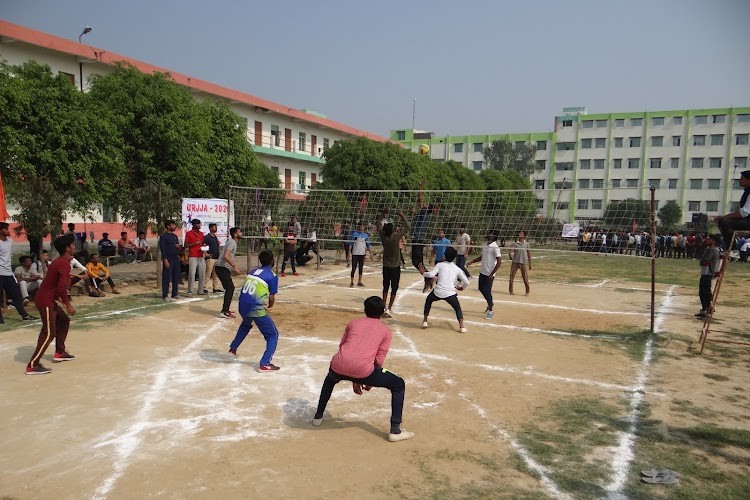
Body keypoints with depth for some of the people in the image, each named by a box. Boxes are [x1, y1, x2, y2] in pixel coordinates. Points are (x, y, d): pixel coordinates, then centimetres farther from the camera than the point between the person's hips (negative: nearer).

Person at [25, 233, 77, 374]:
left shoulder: (59, 262, 14)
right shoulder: (64, 264, -17)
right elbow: (62, 287, -24)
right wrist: (68, 305, -16)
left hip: (48, 299, 10)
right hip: (45, 301, -10)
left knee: (64, 320, 22)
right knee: (49, 333, -12)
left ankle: (59, 352, 31)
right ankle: (32, 366, -12)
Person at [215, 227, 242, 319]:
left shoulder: (232, 242, 18)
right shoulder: (232, 242, -14)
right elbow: (226, 256, -28)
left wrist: (233, 267, 26)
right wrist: (234, 266, -27)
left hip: (223, 268, 10)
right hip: (222, 267, -10)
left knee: (229, 288, 15)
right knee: (230, 288, -14)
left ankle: (225, 309, 22)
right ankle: (224, 312, -16)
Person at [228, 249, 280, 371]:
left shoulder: (251, 271, 13)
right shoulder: (272, 276, -6)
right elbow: (271, 298, -7)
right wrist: (269, 306, 16)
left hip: (243, 307, 7)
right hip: (257, 310, -7)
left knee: (246, 325, 39)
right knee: (273, 335, 6)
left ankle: (233, 348, 45)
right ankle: (264, 363, -6)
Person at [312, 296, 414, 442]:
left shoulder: (353, 322, 26)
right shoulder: (386, 330, 18)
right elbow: (379, 361, 10)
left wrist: (353, 379, 36)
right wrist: (370, 381, 27)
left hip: (339, 366, 4)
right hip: (362, 369, -4)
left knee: (331, 379, 42)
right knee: (398, 385, 19)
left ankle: (318, 417, 47)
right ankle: (395, 431, 13)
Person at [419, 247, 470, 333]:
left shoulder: (440, 265, 8)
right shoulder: (457, 269, 14)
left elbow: (431, 274, -6)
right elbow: (466, 282, 11)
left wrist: (423, 272, 13)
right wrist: (461, 287, 32)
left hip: (438, 292, 0)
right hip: (450, 293, 0)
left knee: (428, 301, 30)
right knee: (458, 308, 22)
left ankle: (425, 321, 28)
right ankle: (462, 326, 3)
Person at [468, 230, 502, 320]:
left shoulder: (495, 247, -16)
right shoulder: (485, 245, 8)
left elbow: (499, 262, -18)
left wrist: (492, 274, -21)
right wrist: (472, 261, 12)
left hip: (489, 274, -8)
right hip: (482, 272, 8)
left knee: (487, 291, -5)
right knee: (481, 289, 16)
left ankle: (490, 311, 8)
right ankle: (490, 303, 39)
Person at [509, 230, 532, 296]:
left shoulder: (526, 244, 6)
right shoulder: (515, 243, 6)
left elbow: (529, 254, 8)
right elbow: (510, 251, -1)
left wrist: (530, 264, 6)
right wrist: (511, 256, -22)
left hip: (523, 263, -1)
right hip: (515, 262, 1)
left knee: (525, 278, 0)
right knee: (512, 276, -2)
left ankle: (527, 292, 13)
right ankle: (511, 291, 9)